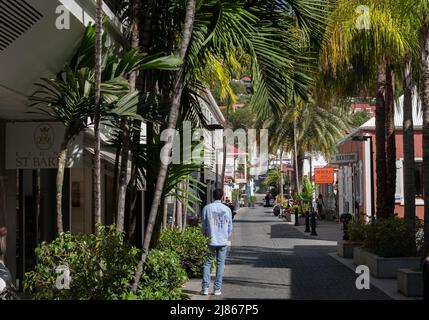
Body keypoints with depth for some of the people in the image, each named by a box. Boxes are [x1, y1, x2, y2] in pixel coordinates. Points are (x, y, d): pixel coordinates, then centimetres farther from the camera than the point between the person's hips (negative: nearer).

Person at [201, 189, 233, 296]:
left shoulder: (207, 208, -3)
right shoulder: (227, 209, 1)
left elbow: (203, 226, 0)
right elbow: (230, 227, 6)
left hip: (211, 241, -1)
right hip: (223, 241, 1)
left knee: (207, 264, 7)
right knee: (220, 264, 6)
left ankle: (205, 287, 0)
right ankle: (217, 289, 5)